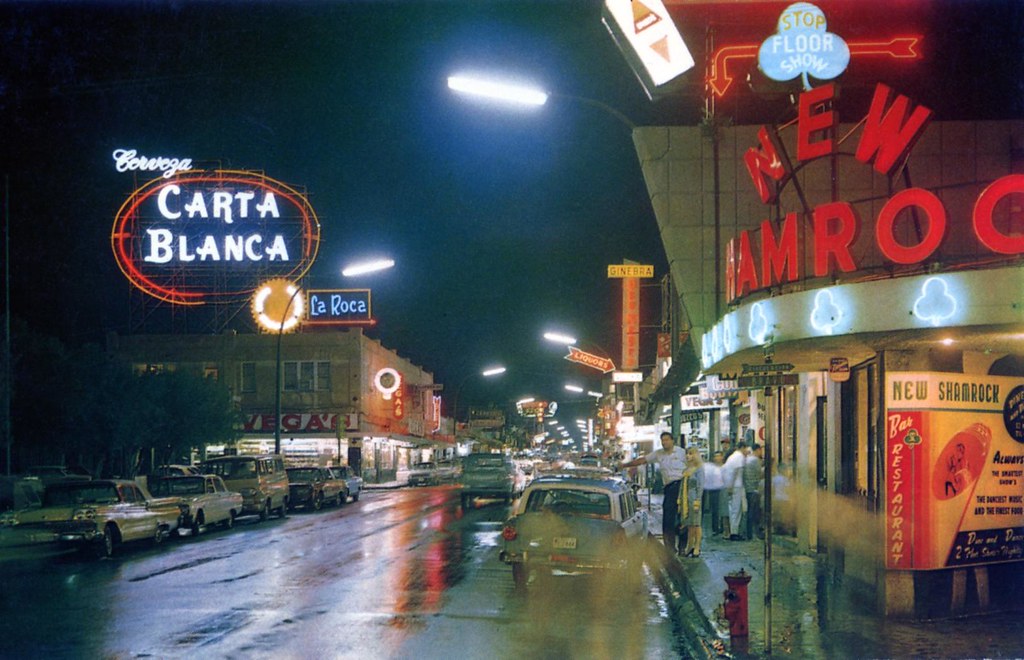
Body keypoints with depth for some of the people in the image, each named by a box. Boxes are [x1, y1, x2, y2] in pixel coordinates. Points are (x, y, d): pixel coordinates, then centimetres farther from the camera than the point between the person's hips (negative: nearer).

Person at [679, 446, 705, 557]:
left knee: (695, 524, -3)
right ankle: (689, 547, 14)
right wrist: (680, 502, 12)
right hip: (685, 500, 7)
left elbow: (700, 486, -9)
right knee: (688, 525, 9)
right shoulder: (685, 471, 15)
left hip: (693, 499, -6)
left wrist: (697, 502, -15)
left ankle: (697, 548, 1)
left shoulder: (699, 469, -5)